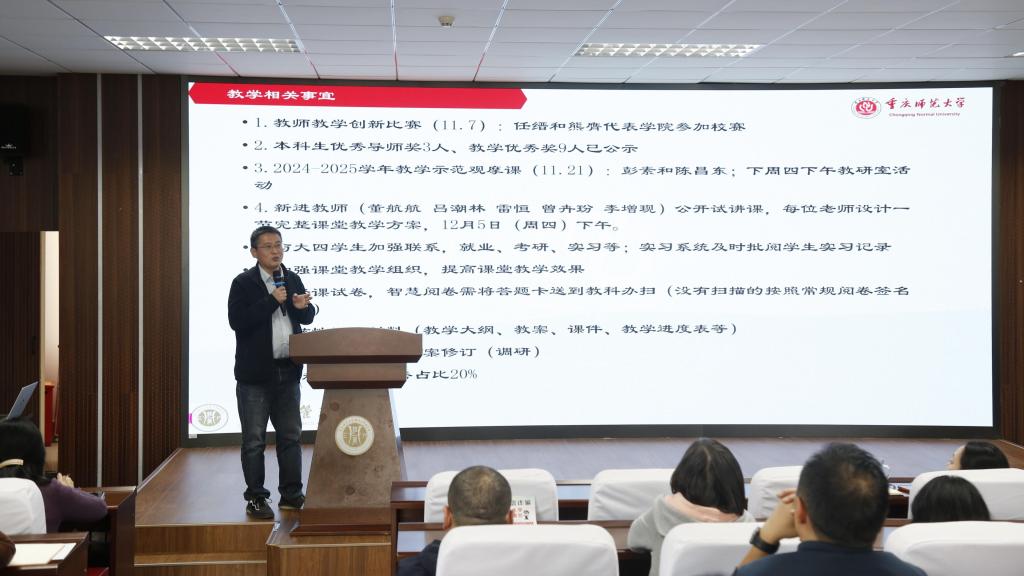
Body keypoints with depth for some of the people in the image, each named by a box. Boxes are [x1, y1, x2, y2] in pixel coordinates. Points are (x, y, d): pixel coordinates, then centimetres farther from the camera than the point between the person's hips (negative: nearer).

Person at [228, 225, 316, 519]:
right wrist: (271, 301, -21)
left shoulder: (293, 280, 9)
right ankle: (256, 498, 10)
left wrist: (303, 307, -9)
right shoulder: (243, 283, -7)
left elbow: (308, 318, 14)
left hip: (288, 371, 5)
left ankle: (291, 493, 21)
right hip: (255, 373, -5)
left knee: (290, 436, 12)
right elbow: (237, 321, -18)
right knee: (254, 440, 2)